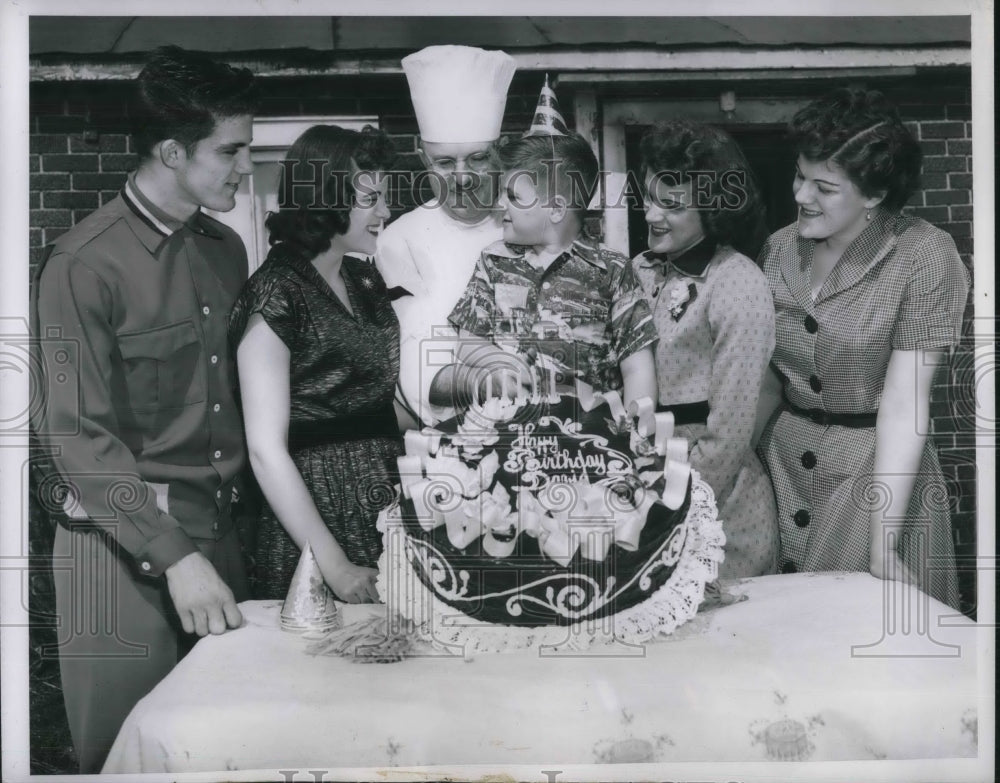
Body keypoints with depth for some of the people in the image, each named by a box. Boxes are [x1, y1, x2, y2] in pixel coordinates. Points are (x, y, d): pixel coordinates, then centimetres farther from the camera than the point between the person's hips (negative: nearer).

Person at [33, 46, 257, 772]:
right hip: (125, 546, -5)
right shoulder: (85, 264, -12)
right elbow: (80, 438, -15)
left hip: (219, 532, 6)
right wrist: (174, 556, -21)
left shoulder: (226, 249, 8)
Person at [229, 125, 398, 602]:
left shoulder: (364, 279, 9)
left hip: (385, 505, 7)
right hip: (316, 511, -7)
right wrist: (334, 566, -18)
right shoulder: (276, 295, -14)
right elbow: (266, 451, -17)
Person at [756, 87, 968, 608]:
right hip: (782, 459, 4)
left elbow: (903, 405, -18)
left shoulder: (923, 257, -14)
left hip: (876, 466, -4)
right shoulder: (780, 248, 0)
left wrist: (882, 545, -21)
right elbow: (767, 373, 7)